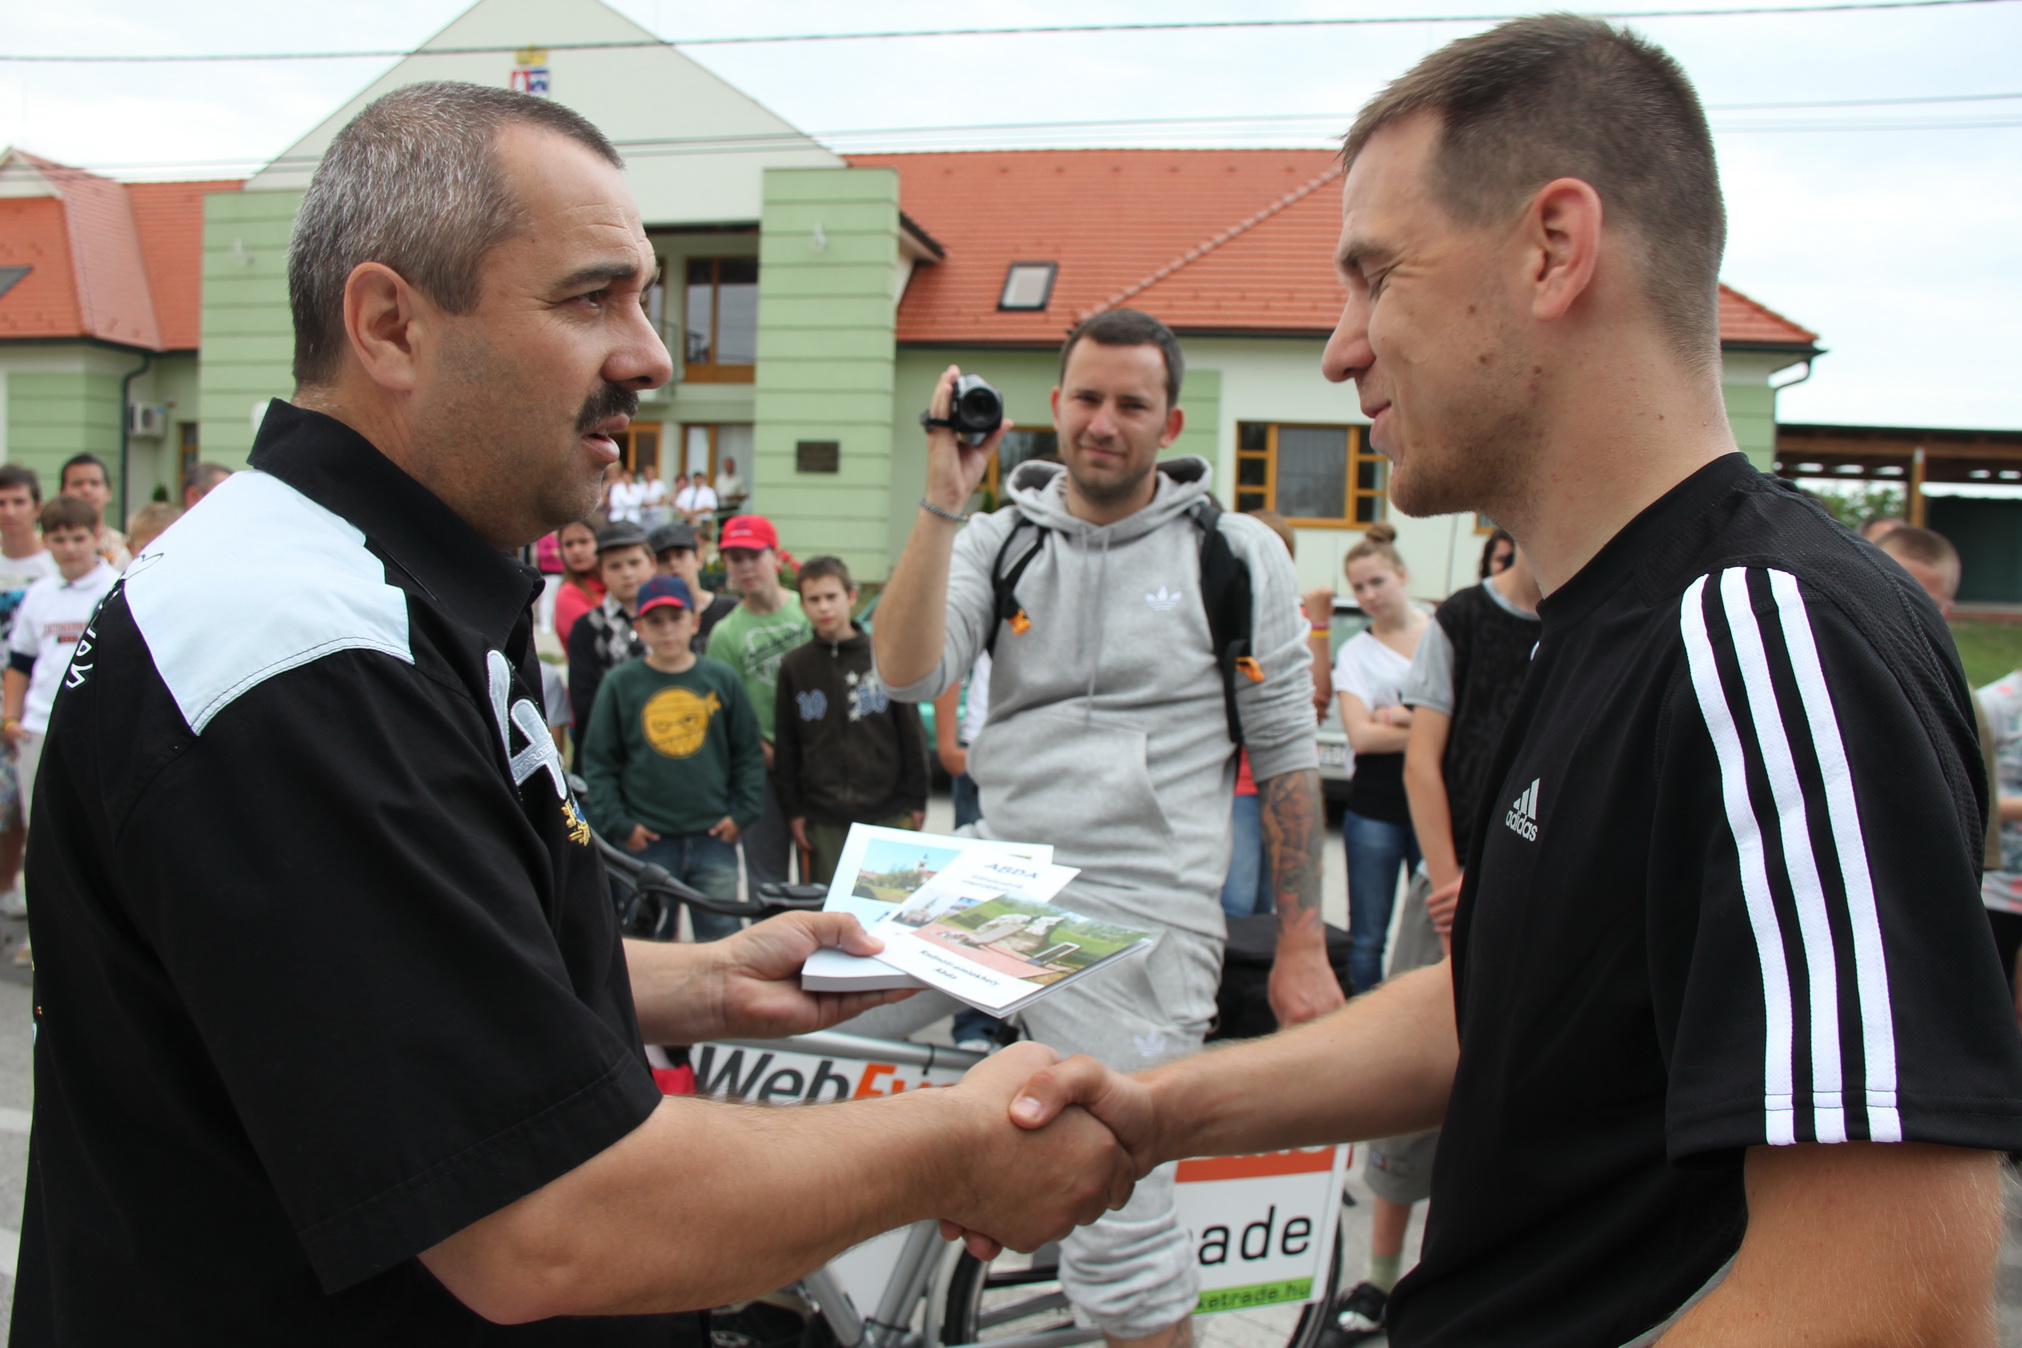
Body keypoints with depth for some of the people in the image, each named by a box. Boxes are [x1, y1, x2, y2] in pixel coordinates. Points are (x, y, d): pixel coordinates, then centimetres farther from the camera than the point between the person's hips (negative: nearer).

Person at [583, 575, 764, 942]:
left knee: (723, 937, 6)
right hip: (648, 843, 0)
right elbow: (599, 762, 2)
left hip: (714, 837, 1)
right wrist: (619, 825, -5)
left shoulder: (721, 679, 3)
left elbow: (749, 753, 7)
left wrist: (743, 813, -1)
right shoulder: (620, 684, 0)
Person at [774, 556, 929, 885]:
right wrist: (792, 810, 3)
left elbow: (911, 732, 3)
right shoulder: (794, 666, 4)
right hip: (823, 820, 1)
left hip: (887, 812, -1)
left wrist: (916, 800, 1)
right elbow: (785, 745, 6)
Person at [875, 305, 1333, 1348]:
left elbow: (1287, 757, 5)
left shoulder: (1237, 555, 4)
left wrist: (1302, 946, 0)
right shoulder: (1000, 539, 9)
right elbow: (908, 675, -7)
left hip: (1144, 912, -4)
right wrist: (943, 501, -13)